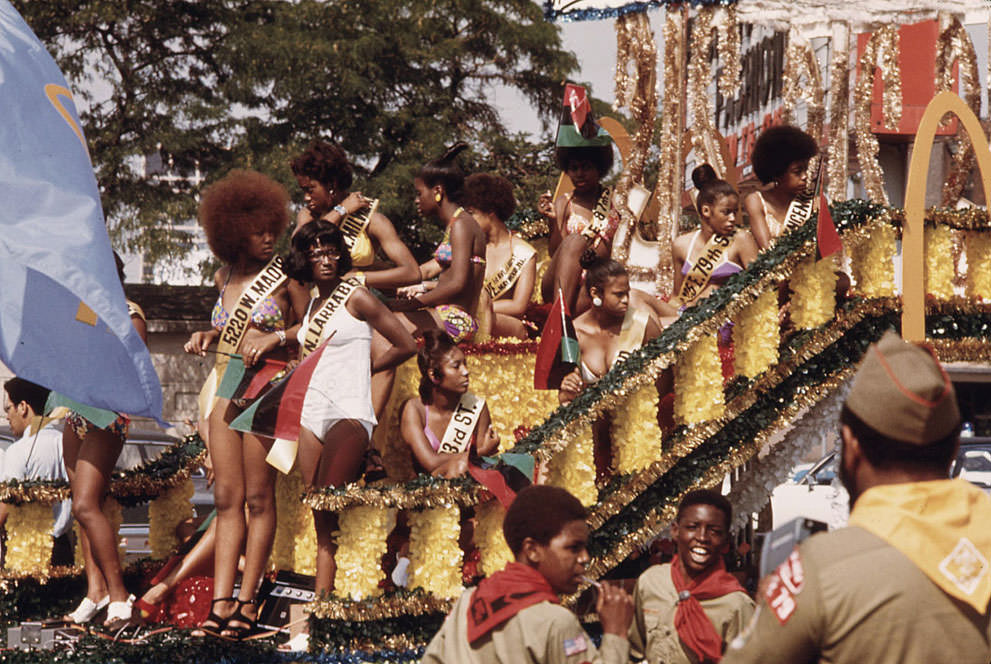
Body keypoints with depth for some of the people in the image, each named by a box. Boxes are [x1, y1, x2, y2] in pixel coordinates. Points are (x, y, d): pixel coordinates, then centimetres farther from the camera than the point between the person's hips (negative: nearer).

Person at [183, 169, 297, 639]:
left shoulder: (282, 277, -3)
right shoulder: (225, 279, 13)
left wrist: (275, 338, -13)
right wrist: (207, 336, 10)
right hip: (225, 386, 6)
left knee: (258, 497, -4)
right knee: (226, 498, 2)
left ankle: (247, 601, -1)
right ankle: (221, 601, -1)